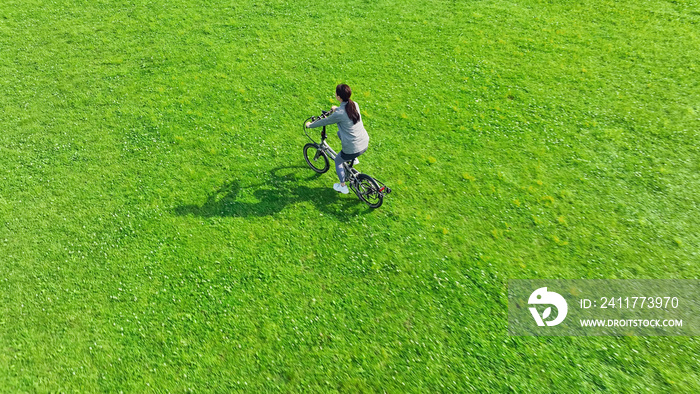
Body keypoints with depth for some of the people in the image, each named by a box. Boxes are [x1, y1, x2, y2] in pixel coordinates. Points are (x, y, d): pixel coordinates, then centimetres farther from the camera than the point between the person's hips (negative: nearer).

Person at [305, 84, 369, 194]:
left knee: (338, 161, 25)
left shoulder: (339, 114, -21)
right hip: (365, 144, 7)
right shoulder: (355, 105, -2)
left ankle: (343, 187, 38)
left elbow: (324, 121, -4)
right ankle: (353, 159, 35)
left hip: (353, 150, -7)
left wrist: (310, 125, 14)